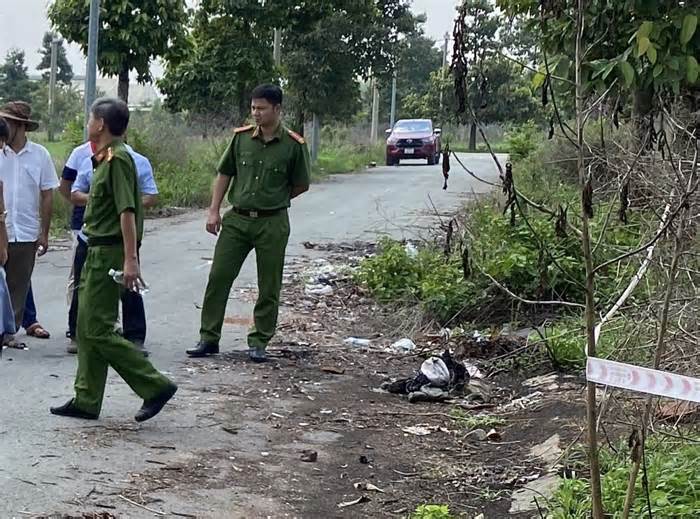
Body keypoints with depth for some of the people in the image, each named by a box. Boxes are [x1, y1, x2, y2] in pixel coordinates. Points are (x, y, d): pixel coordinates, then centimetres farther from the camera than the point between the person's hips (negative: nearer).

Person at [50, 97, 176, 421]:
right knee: (87, 328, 12)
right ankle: (86, 400, 17)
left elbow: (127, 211, -22)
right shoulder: (105, 159, 16)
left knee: (97, 330, -10)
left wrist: (130, 259, -27)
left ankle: (155, 386, -5)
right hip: (98, 252, 10)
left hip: (109, 253, -10)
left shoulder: (117, 159, -15)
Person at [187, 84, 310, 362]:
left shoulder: (293, 145, -6)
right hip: (237, 219, 3)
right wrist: (214, 210, 4)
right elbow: (224, 173, 9)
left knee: (269, 287, 4)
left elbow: (301, 185, 3)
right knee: (218, 277, 1)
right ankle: (208, 338, 11)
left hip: (272, 223, -2)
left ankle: (258, 342, 17)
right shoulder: (241, 137, 2)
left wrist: (273, 200, 5)